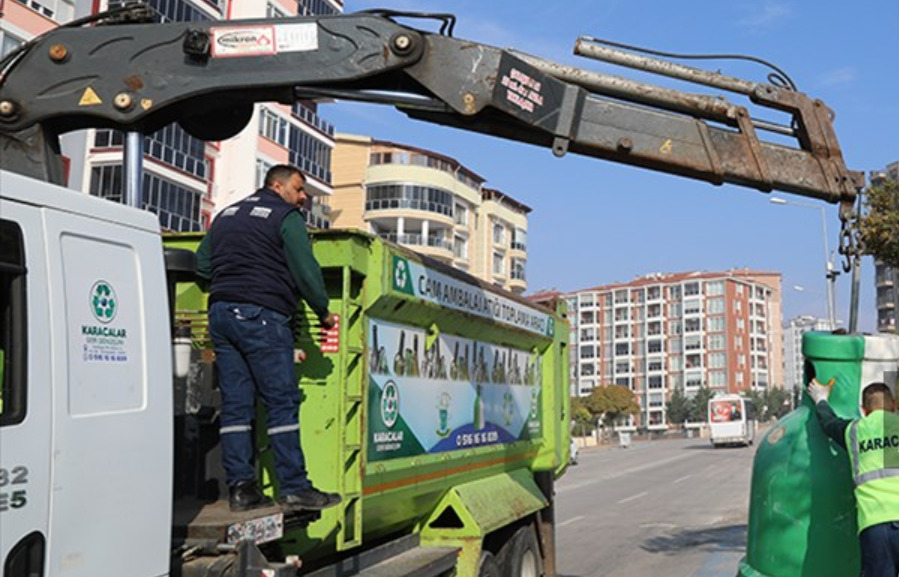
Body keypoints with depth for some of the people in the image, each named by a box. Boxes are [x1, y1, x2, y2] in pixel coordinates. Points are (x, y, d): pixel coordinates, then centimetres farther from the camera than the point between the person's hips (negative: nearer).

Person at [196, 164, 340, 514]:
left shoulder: (226, 215, 23)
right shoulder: (286, 217, 0)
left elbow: (202, 264, 25)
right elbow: (306, 271, -6)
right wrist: (323, 312, 5)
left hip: (220, 312, 7)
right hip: (261, 315, -7)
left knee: (235, 403, 5)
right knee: (282, 402, -5)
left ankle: (240, 488, 4)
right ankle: (294, 488, -6)